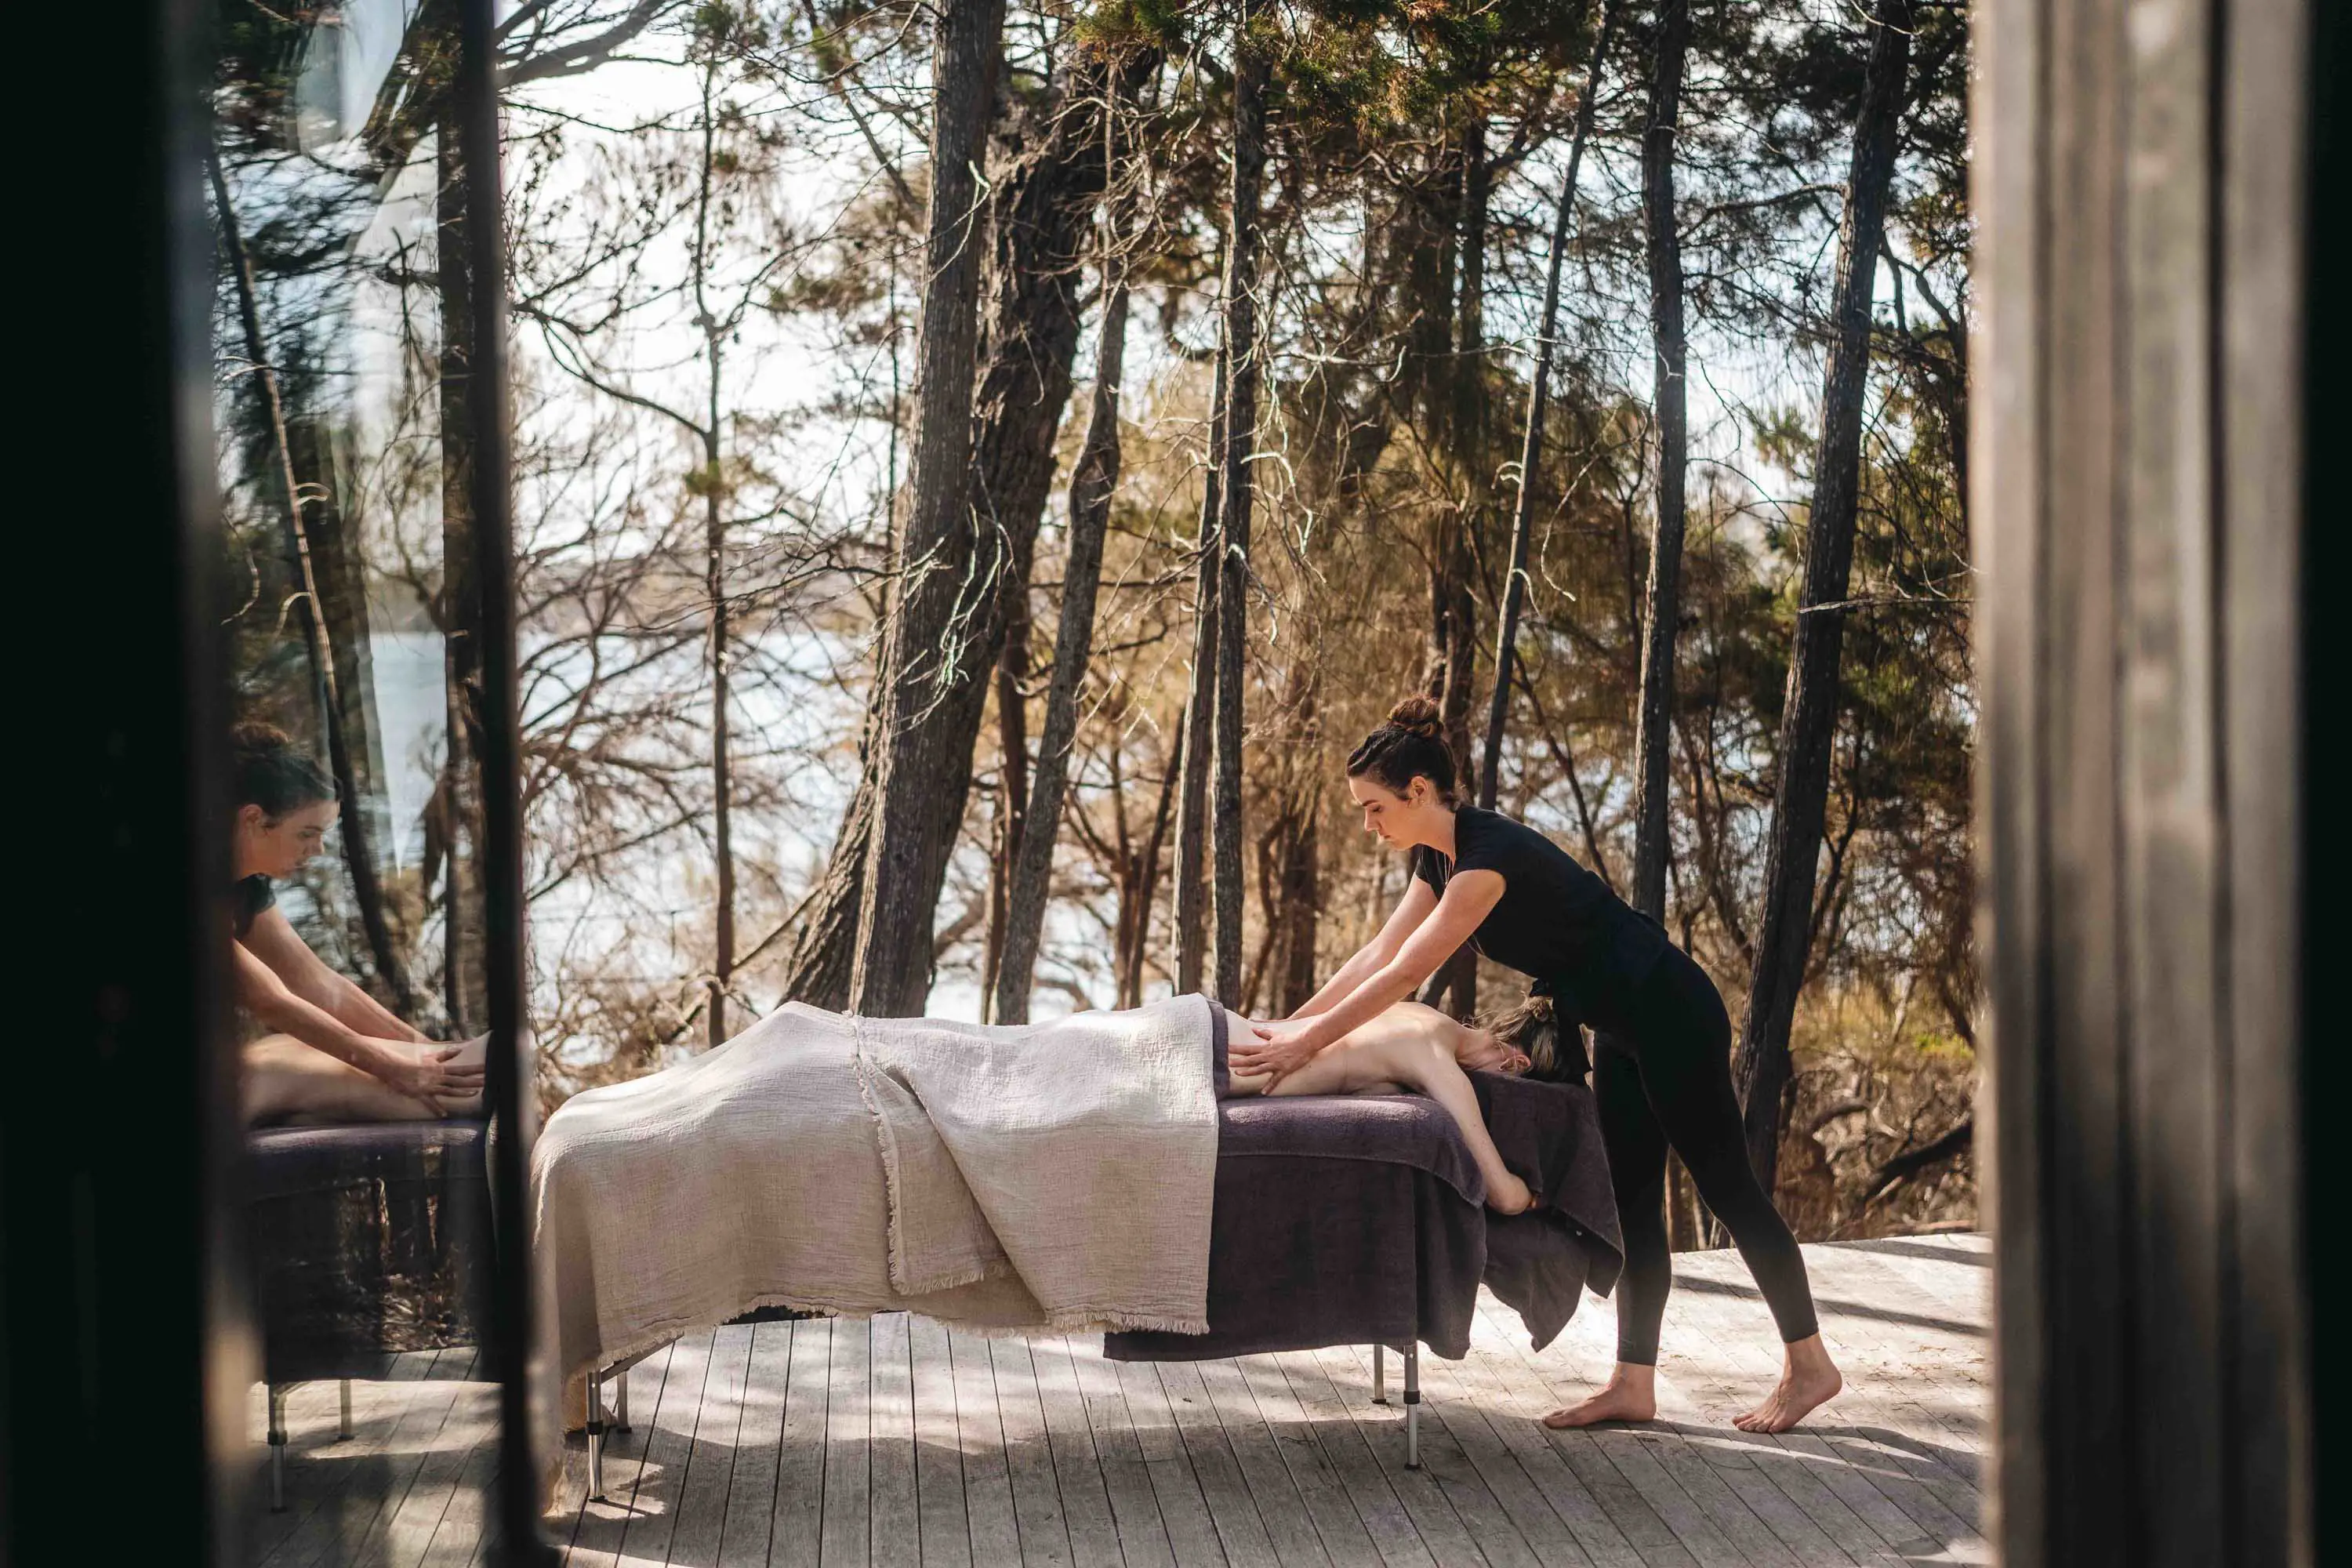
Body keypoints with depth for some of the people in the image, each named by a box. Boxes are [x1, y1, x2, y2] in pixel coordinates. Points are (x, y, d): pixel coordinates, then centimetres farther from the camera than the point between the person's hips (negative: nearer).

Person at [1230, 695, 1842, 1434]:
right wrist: (1290, 1024, 5)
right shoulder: (1440, 857, 4)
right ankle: (1633, 1384, 11)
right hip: (1625, 1028, 10)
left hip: (1671, 1017, -10)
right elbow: (1380, 954, 9)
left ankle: (1809, 1366, 8)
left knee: (1726, 1184, -1)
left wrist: (1307, 1043, -25)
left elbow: (1406, 974, -28)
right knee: (1631, 1200, 8)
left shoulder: (1490, 854, -26)